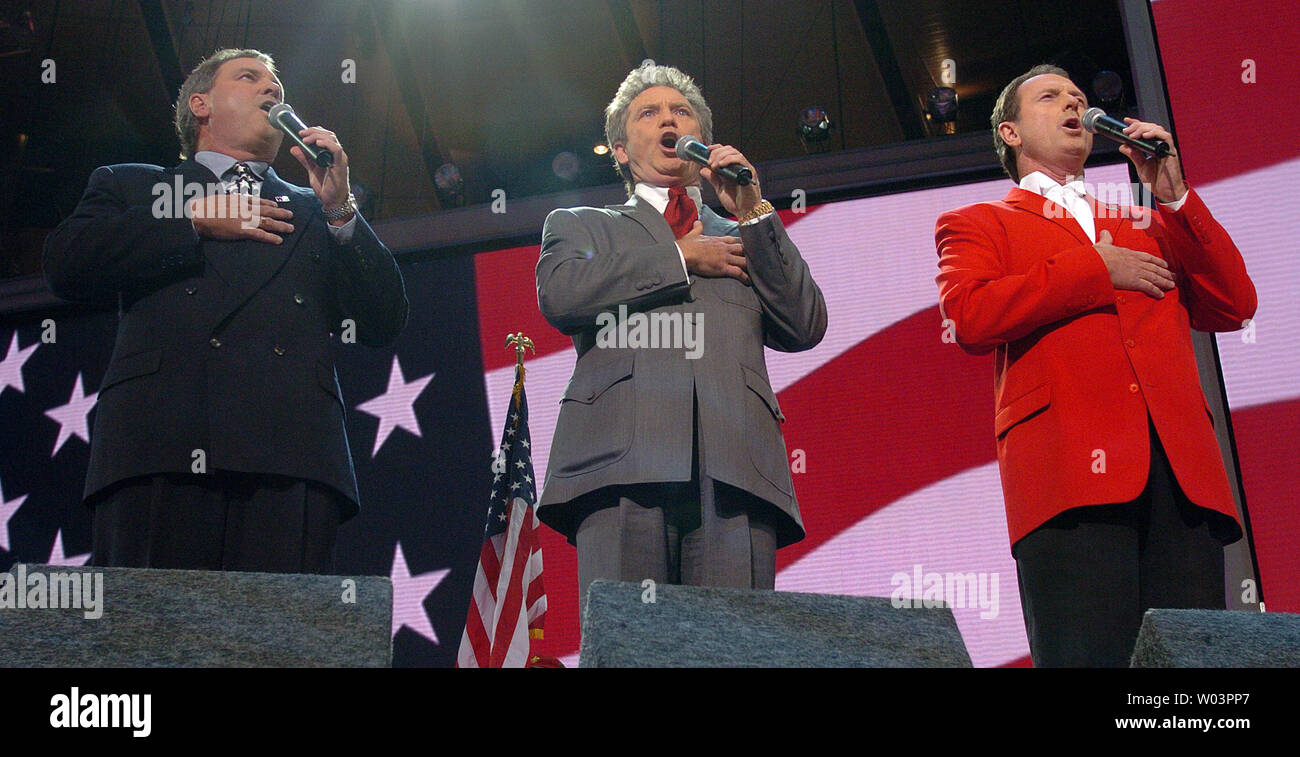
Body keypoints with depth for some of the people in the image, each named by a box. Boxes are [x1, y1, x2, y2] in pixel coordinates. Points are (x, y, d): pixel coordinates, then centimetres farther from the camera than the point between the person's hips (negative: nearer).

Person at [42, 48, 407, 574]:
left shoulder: (313, 213, 32)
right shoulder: (129, 186, 28)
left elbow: (384, 324, 18)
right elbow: (66, 264, 7)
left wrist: (340, 210, 8)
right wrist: (193, 220, 6)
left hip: (291, 464, 1)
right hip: (160, 450, -1)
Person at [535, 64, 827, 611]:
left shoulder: (742, 241, 33)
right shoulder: (579, 225, 29)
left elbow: (805, 328, 16)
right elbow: (558, 294, 4)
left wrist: (753, 215, 12)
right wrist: (681, 257, 9)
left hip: (737, 469, 2)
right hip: (624, 462, -1)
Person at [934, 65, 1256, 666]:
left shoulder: (1147, 226, 33)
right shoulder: (976, 225, 20)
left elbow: (1233, 306, 19)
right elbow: (969, 318, -1)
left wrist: (1174, 197, 13)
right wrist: (1096, 271, 2)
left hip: (1179, 467, 4)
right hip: (1071, 467, -4)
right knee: (1087, 656, -15)